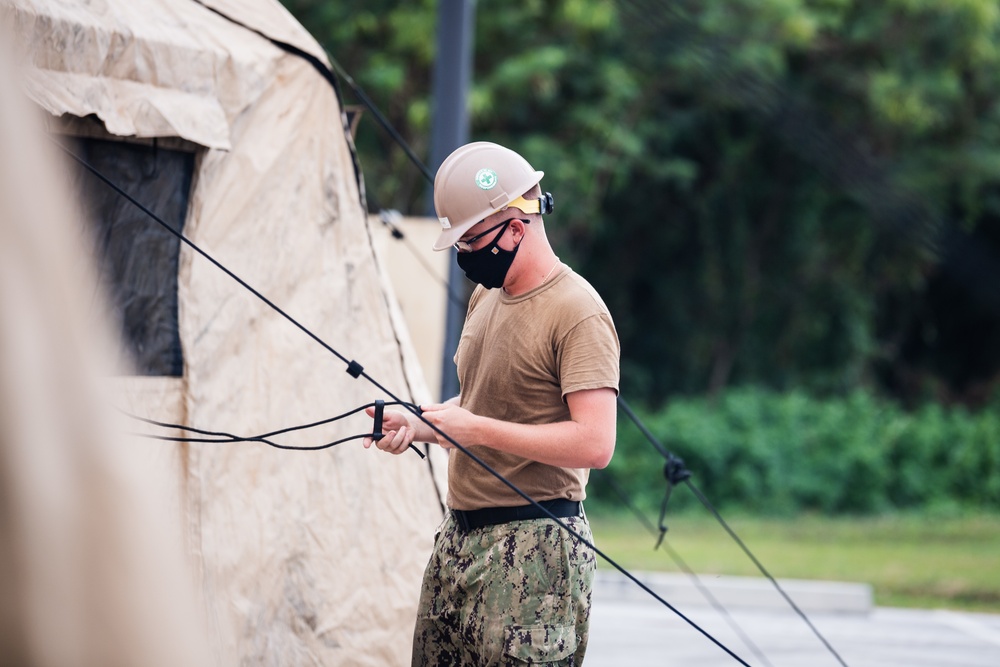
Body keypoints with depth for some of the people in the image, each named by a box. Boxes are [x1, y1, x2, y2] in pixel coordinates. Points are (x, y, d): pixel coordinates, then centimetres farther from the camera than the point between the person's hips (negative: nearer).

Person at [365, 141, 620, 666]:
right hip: (459, 538, 9)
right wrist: (417, 427, 8)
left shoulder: (577, 313, -13)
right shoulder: (485, 297, 17)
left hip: (535, 547, -9)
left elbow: (594, 444, -22)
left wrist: (475, 429, -20)